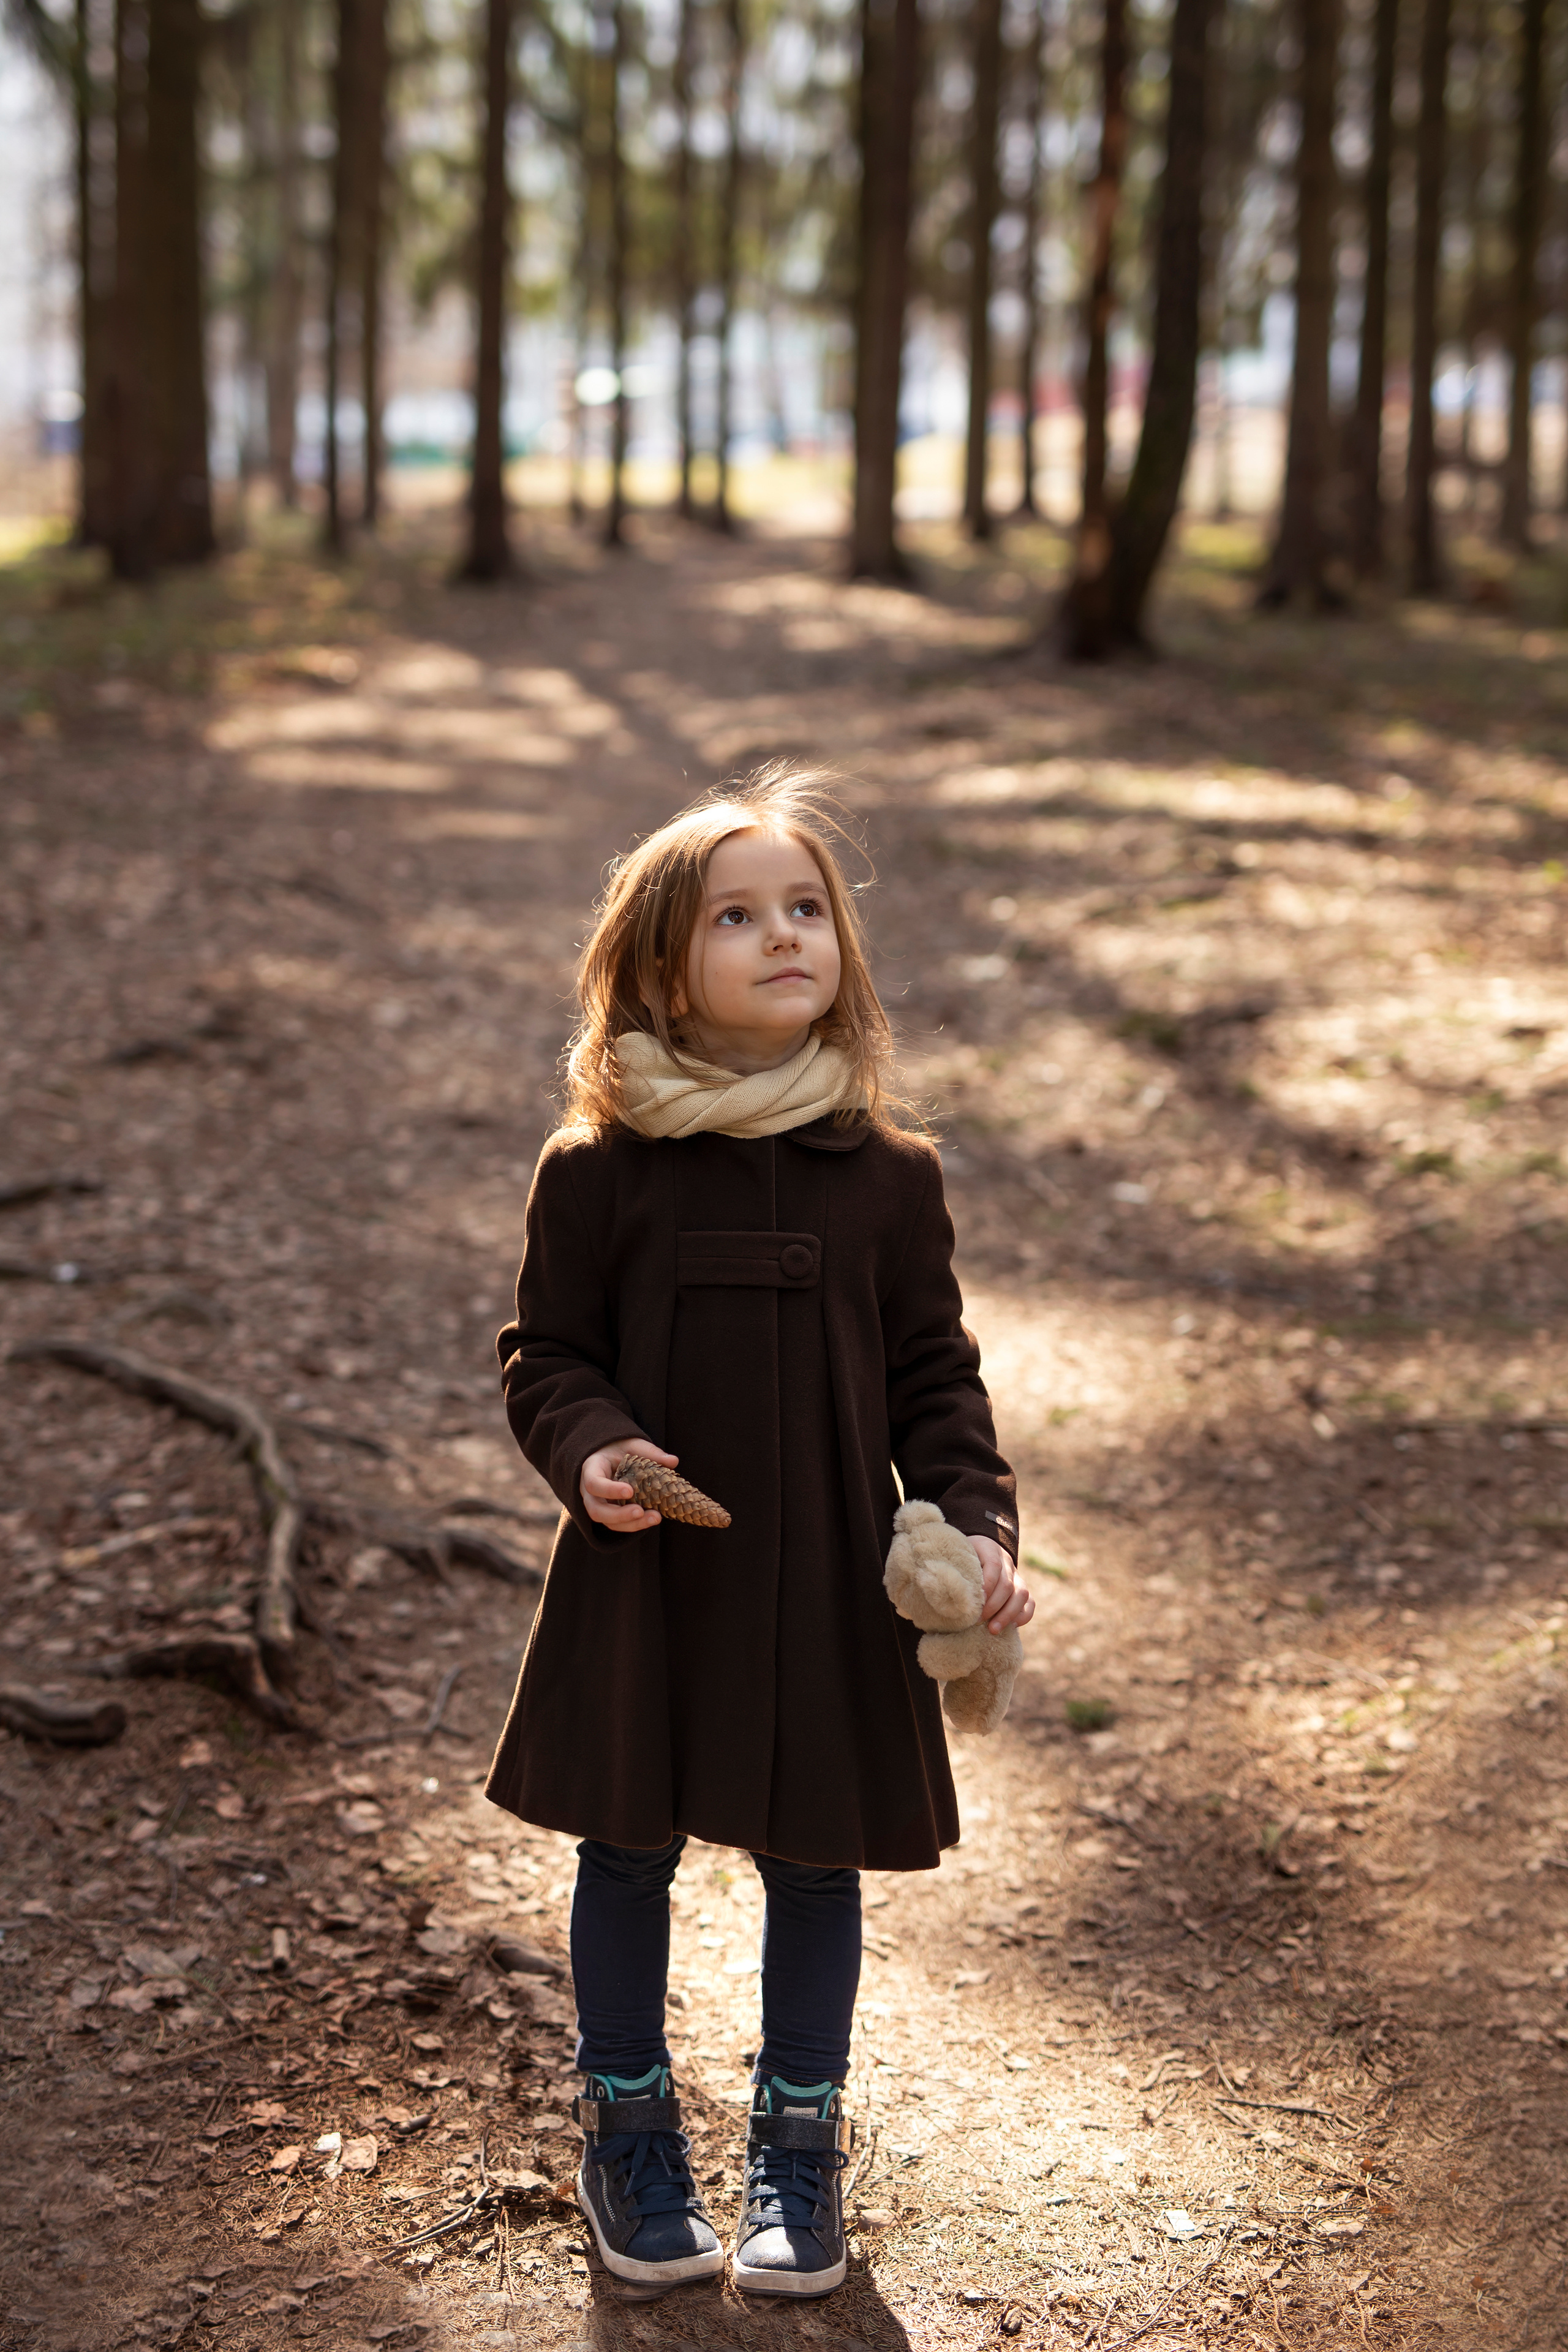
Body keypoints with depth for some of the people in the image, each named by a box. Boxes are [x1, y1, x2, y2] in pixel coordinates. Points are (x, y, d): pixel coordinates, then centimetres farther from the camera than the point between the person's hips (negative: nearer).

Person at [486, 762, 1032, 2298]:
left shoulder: (887, 1177, -2)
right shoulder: (598, 1170, -7)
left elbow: (935, 1376, 3)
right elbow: (547, 1354, -1)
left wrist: (976, 1521, -9)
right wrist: (590, 1455, -20)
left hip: (829, 1590, 1)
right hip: (642, 1582, -1)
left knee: (815, 1863, 12)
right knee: (625, 1855, 12)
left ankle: (798, 2145, 32)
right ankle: (627, 2131, 34)